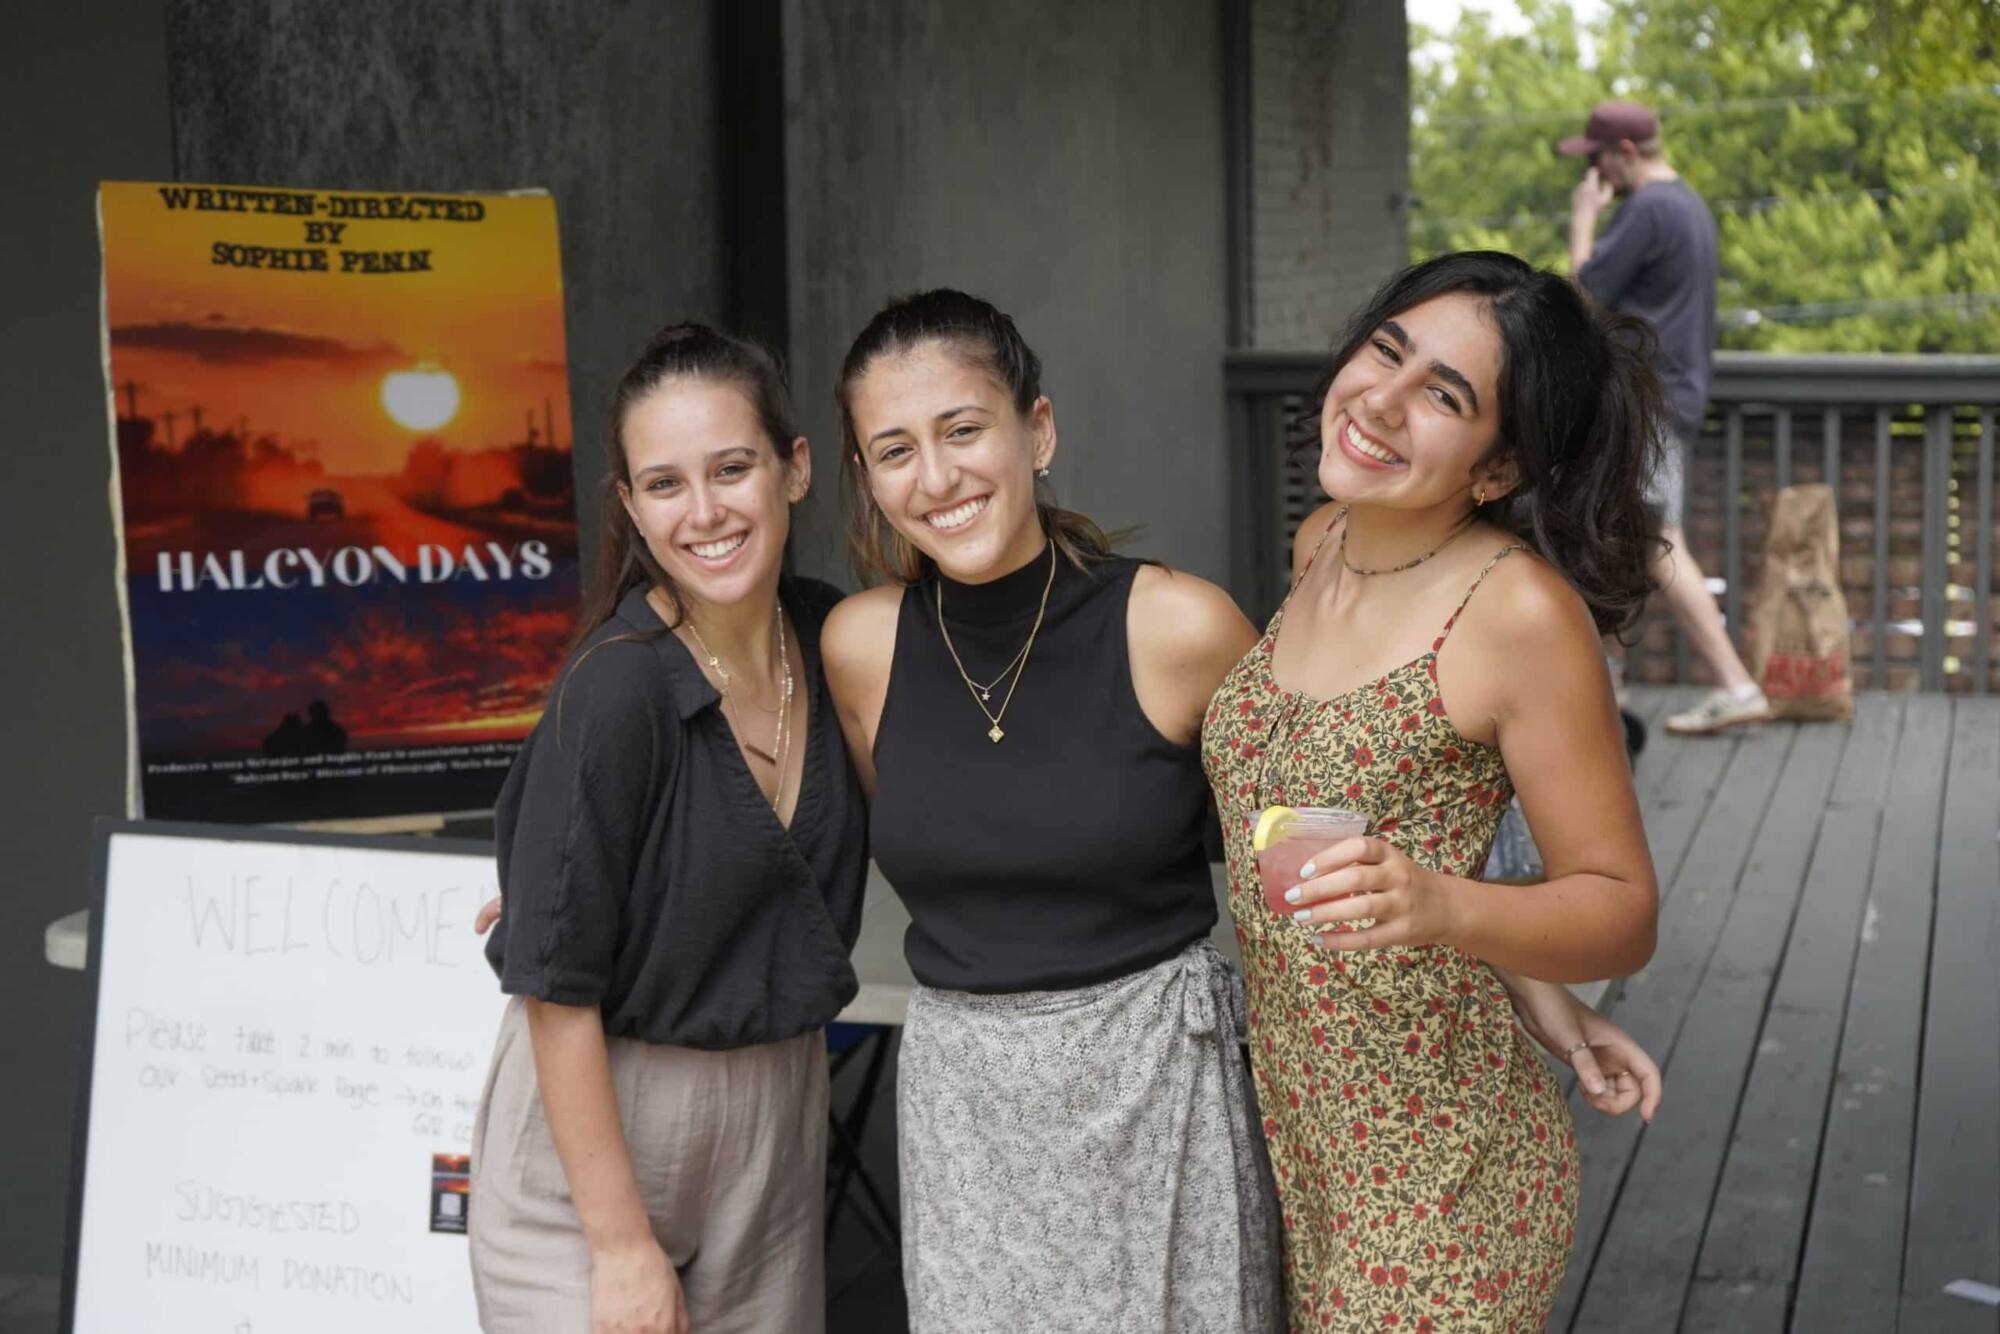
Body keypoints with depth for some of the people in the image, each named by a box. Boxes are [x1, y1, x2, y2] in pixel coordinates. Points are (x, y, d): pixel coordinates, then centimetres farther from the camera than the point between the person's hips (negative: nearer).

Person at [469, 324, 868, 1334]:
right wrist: (624, 1247, -17)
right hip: (594, 1121, -5)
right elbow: (558, 989, -18)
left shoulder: (832, 635, -4)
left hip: (779, 1116, 6)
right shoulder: (615, 687, -20)